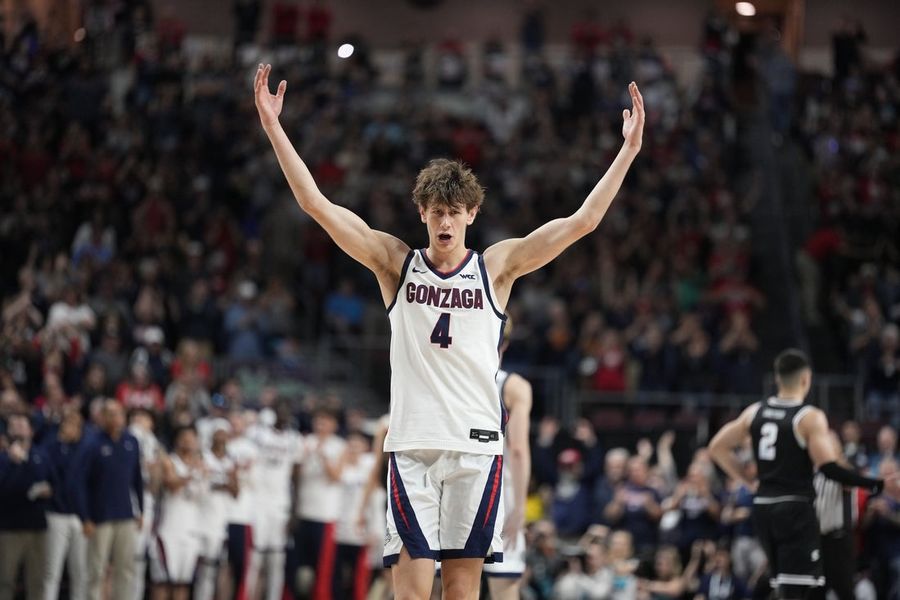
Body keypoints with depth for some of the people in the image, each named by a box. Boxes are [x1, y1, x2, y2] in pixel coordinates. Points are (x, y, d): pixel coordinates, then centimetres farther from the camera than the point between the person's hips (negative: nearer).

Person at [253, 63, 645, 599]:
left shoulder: (496, 267, 7)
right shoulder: (396, 263, 7)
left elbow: (583, 221, 3)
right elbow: (317, 204, 2)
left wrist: (629, 150, -1)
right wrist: (275, 129, -3)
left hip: (477, 445, 1)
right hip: (412, 446, -1)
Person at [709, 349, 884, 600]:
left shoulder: (755, 412, 7)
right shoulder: (810, 418, -11)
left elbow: (717, 449, 12)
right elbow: (828, 467, -18)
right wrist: (875, 485, -14)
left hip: (763, 506, 7)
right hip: (796, 508, -7)